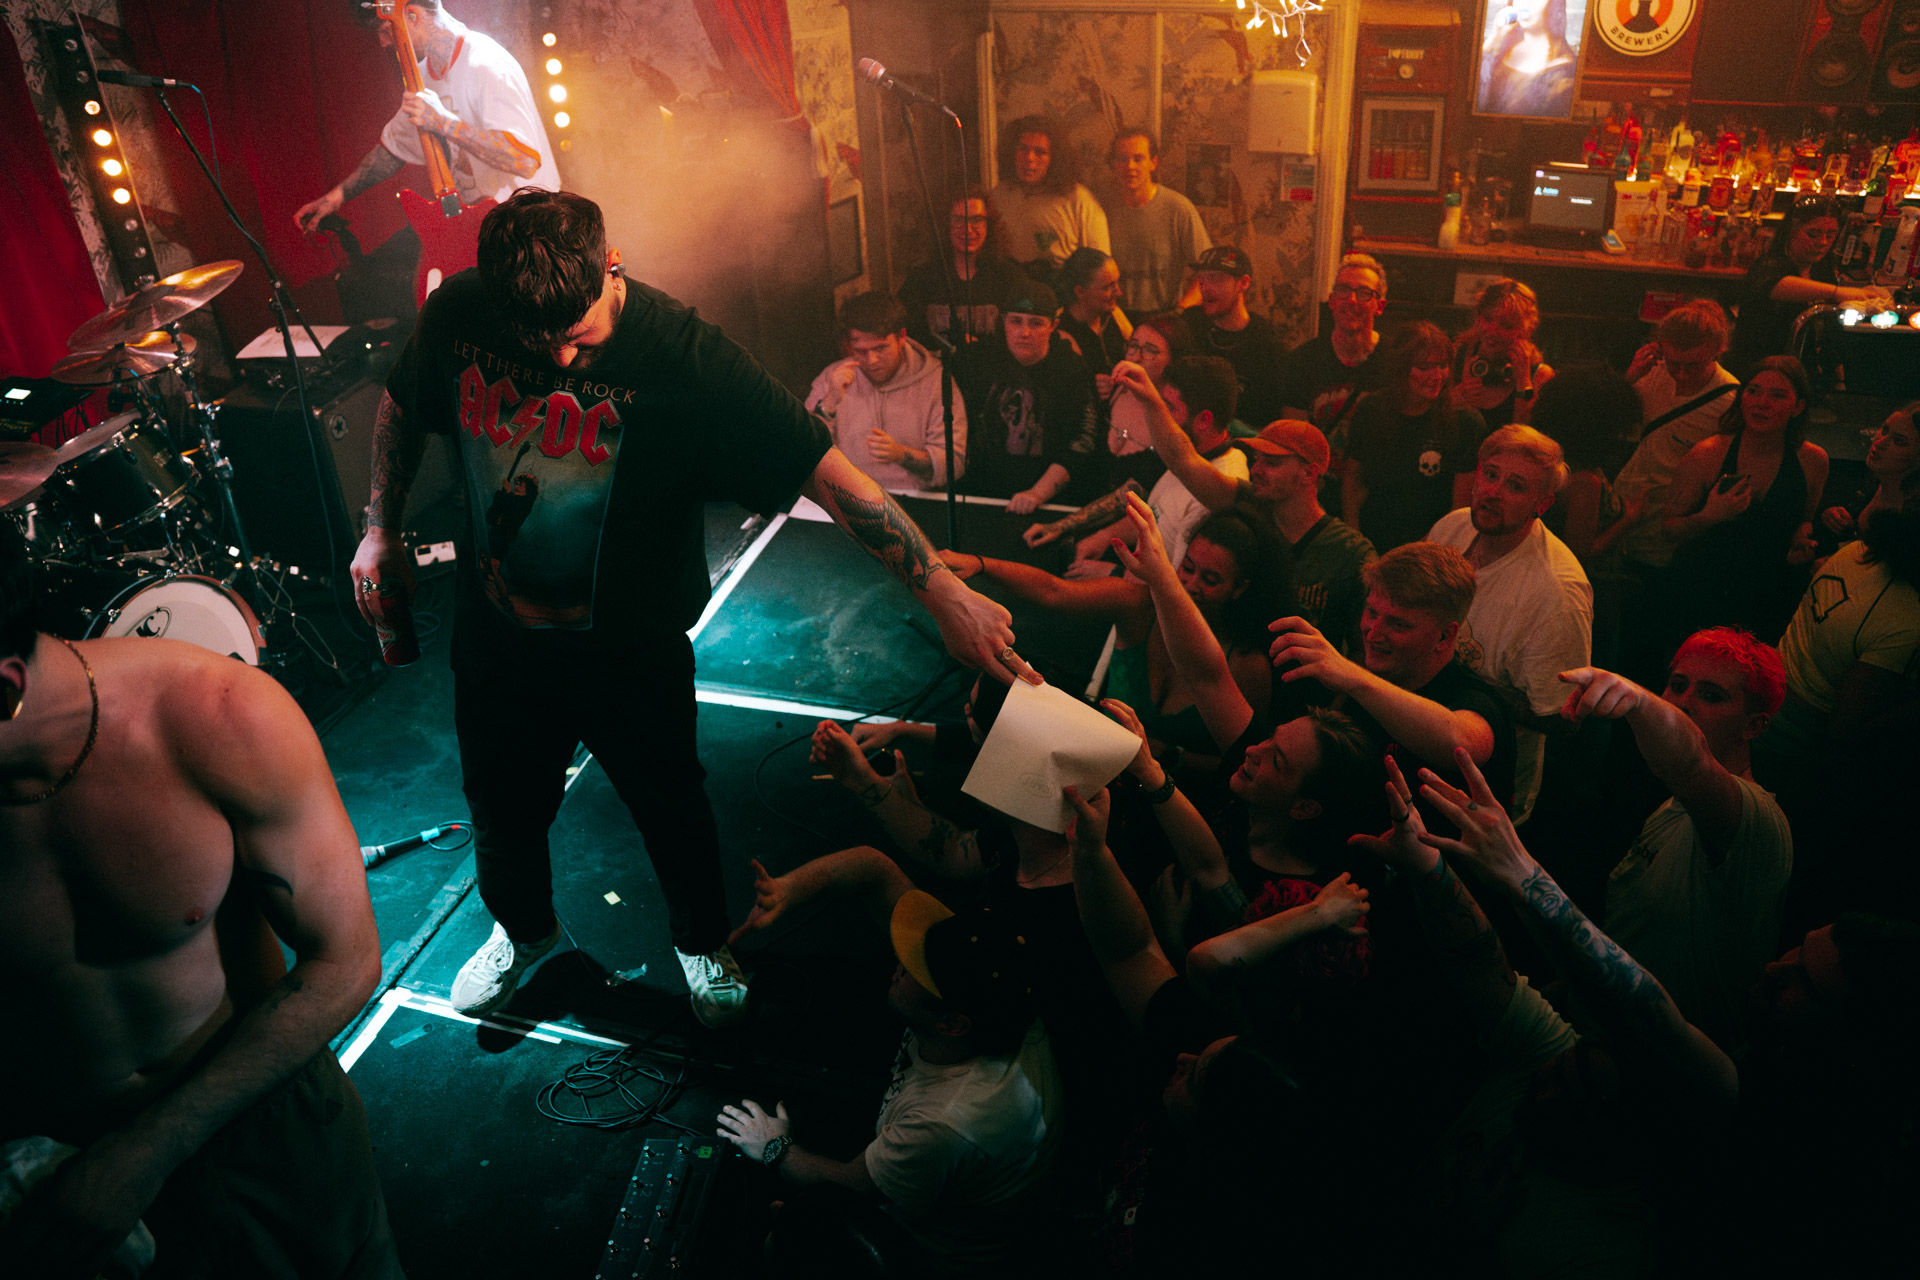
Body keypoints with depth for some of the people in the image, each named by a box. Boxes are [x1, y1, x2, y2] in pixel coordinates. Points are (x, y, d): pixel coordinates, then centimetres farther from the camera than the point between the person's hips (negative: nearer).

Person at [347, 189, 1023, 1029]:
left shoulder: (683, 355, -28)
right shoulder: (458, 314, -16)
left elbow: (828, 475, -31)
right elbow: (400, 408, 6)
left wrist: (944, 595, -34)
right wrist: (382, 531, 7)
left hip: (631, 650, -3)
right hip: (495, 635, 3)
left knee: (671, 808, 17)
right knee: (500, 804, 23)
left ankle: (701, 941, 49)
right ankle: (523, 931, 56)